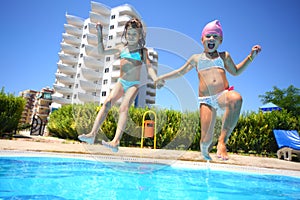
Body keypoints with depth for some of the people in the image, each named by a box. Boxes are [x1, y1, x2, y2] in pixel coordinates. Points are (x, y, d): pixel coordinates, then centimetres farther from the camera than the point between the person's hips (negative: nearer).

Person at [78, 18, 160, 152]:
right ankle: (92, 134, -19)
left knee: (124, 107, -23)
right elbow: (102, 52, 13)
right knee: (107, 102, -17)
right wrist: (99, 35, 4)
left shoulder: (143, 51, 5)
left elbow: (148, 67, -7)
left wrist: (156, 79, -25)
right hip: (121, 82, 3)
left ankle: (116, 141, -33)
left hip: (134, 85, -3)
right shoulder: (122, 48, 13)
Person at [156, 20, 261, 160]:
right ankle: (204, 149, 31)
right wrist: (163, 77, 26)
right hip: (206, 100, -1)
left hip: (223, 95, 1)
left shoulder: (224, 56, 21)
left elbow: (236, 72, 27)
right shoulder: (196, 58, 19)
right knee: (206, 138, -11)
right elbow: (181, 71, 29)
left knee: (236, 98, -39)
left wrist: (251, 56, 19)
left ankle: (222, 141, -31)